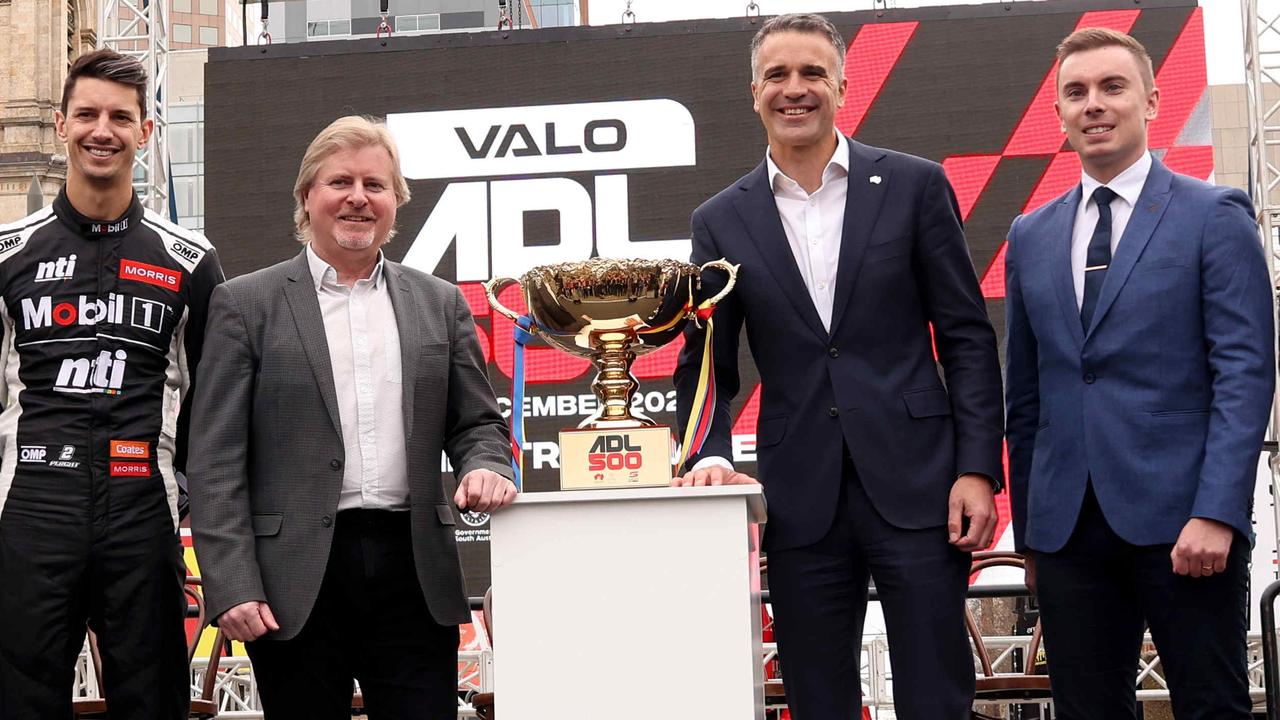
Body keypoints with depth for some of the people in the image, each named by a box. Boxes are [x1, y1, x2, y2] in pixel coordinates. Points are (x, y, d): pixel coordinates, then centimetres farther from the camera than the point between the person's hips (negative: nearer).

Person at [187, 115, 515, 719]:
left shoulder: (440, 304, 13)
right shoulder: (246, 304, 3)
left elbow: (476, 422, 17)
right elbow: (216, 461, -1)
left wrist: (485, 467, -7)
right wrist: (231, 586, -9)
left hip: (415, 572, 2)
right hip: (295, 582, -2)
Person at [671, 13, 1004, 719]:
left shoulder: (914, 185, 3)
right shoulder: (721, 221, 7)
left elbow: (968, 337, 2)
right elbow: (704, 362, 9)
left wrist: (978, 470, -6)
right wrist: (709, 455, -9)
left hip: (916, 483, -1)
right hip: (802, 499, 2)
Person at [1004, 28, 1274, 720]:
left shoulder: (1215, 216, 1)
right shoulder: (1031, 237, 15)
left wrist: (1216, 513, -16)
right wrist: (1028, 530, 13)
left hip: (1182, 521, -4)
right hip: (1067, 526, 4)